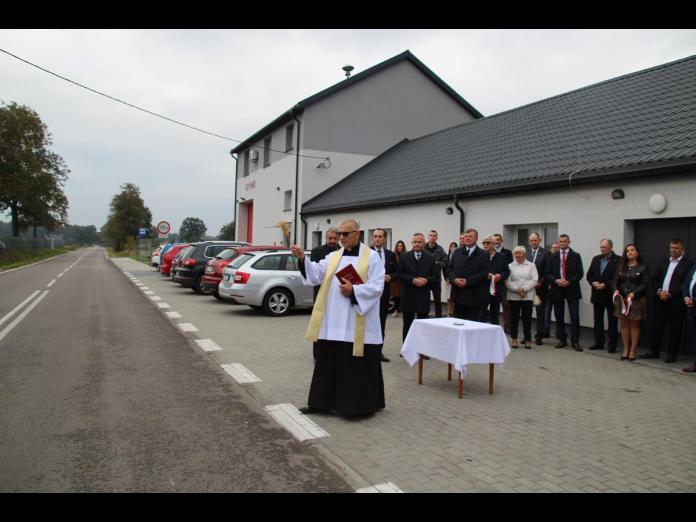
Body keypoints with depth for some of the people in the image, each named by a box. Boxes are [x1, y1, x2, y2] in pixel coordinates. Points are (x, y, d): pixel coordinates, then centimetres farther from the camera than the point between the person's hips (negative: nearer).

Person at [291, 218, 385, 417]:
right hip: (332, 323, 5)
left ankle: (359, 404, 17)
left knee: (356, 366, 3)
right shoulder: (333, 257, 12)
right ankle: (321, 402, 24)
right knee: (328, 363, 12)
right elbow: (316, 274, -1)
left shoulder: (371, 257, -3)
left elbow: (377, 287, -10)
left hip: (357, 326, -5)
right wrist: (302, 259, -14)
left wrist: (353, 291, -20)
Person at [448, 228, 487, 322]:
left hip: (474, 296, -4)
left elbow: (483, 273, -10)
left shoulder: (483, 255, -1)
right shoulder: (457, 252, 15)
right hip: (458, 294, 4)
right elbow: (450, 269, 11)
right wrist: (454, 279, -9)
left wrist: (467, 281, -17)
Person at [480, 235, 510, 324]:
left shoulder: (501, 257, 8)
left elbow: (507, 271, 8)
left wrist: (500, 276, -12)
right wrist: (485, 275, -18)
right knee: (481, 314, -3)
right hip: (483, 290, -3)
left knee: (495, 315, 12)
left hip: (496, 291, 3)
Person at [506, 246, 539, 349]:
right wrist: (517, 289, -15)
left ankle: (527, 339, 8)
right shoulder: (510, 266, 7)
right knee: (514, 316, 4)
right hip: (514, 295, 0)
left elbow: (535, 280, -2)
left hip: (528, 295, 0)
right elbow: (507, 281, -2)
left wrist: (524, 289, -13)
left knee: (527, 317, 0)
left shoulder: (531, 265, 7)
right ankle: (513, 338, 13)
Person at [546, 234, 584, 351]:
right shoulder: (554, 256, 9)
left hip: (572, 289, -2)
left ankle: (575, 341, 1)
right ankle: (562, 339, 17)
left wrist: (569, 282, -15)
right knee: (559, 317, 7)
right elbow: (548, 273, 5)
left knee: (575, 316, -5)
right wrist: (556, 280, -13)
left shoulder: (575, 256, 3)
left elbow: (580, 273, -2)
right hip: (557, 289, 2)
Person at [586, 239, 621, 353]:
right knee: (598, 320, 10)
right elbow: (589, 275, 10)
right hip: (597, 295, 5)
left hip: (611, 295, -5)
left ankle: (612, 345, 10)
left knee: (612, 322, 4)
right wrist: (593, 283, -9)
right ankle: (599, 343, 18)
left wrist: (605, 285, -20)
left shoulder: (618, 260, -8)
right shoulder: (595, 259, 10)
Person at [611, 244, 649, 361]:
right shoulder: (621, 267, 11)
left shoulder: (642, 268, 0)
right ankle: (625, 350, 14)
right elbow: (614, 281, 8)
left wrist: (634, 293, -19)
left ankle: (632, 351, 10)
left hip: (636, 300, -3)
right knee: (624, 325, 7)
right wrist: (615, 290, -12)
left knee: (634, 325, 4)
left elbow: (645, 284, -7)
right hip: (621, 299, 4)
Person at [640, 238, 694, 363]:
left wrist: (670, 294, -17)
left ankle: (672, 354, 13)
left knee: (674, 329, 4)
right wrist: (659, 291, -6)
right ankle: (654, 351, 17)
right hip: (660, 301, 5)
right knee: (657, 327, 8)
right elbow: (655, 279, 12)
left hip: (676, 302, -5)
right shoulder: (664, 263, 16)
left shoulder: (688, 264, -3)